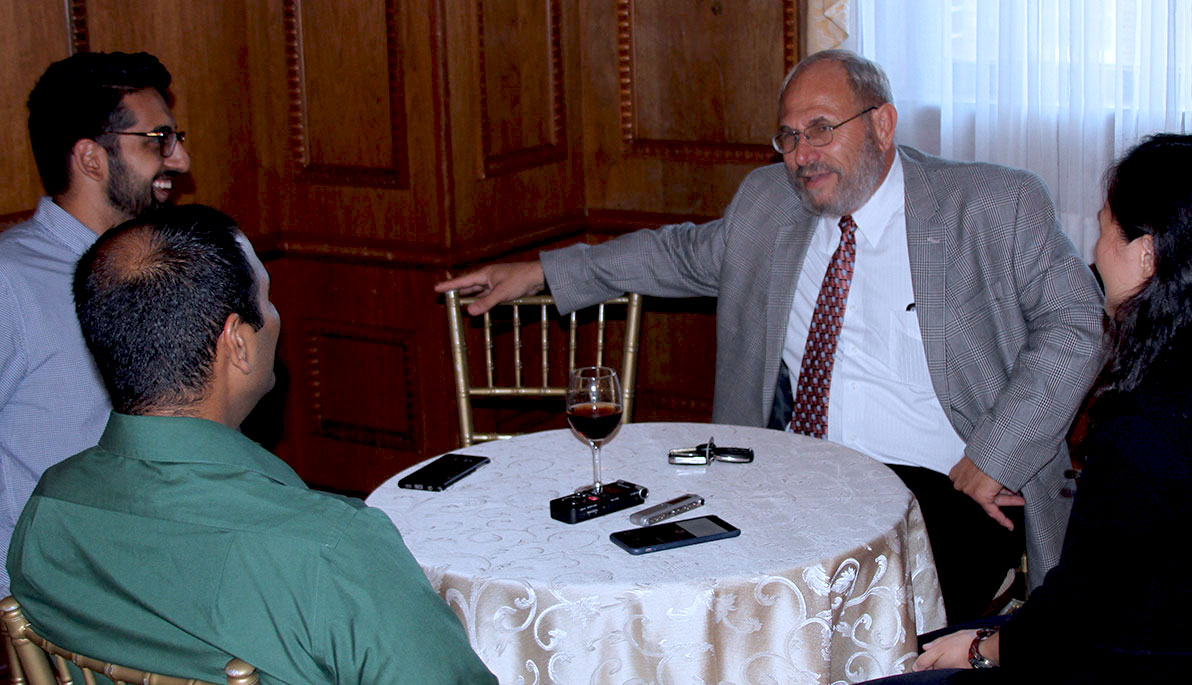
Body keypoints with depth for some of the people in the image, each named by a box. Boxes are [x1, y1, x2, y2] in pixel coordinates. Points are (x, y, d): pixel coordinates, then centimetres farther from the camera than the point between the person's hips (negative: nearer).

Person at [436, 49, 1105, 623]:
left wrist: (990, 461, -14)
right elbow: (687, 252, 28)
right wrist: (540, 272, 24)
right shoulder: (767, 201, 13)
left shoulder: (998, 207, -2)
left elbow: (1075, 322, -6)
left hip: (946, 490, -4)